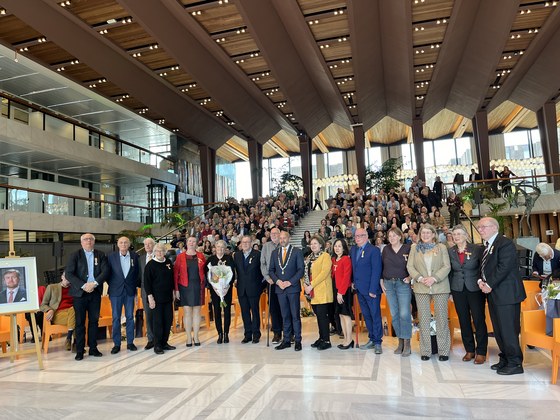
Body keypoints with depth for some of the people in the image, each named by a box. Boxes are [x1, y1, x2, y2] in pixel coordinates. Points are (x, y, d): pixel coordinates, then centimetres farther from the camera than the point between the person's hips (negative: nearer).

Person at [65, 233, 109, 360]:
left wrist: (94, 283, -15)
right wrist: (83, 285, -16)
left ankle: (93, 348, 16)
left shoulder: (101, 255, 7)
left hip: (95, 292, 2)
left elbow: (105, 271, -2)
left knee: (94, 320, 7)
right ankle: (79, 350, 10)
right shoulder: (75, 255, 1)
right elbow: (69, 274, -7)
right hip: (79, 292, -2)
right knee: (80, 322, 3)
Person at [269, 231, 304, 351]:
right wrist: (277, 281, -6)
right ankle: (286, 340, 16)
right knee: (285, 316, 9)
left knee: (295, 315, 0)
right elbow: (271, 270, 12)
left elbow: (301, 270, -4)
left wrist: (289, 282, -12)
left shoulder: (297, 251, 1)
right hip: (280, 288, 3)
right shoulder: (275, 252, 13)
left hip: (293, 288, -3)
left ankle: (298, 340, 8)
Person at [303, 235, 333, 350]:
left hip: (322, 291, -7)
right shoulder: (309, 258, 18)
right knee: (318, 315, 11)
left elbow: (324, 272, -16)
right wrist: (304, 284, -2)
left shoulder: (325, 256, -5)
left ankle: (326, 341, 1)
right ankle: (321, 338, 20)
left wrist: (312, 285, -18)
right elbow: (304, 272, 16)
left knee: (322, 315, -6)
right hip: (312, 292, 7)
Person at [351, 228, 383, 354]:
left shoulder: (374, 250, -11)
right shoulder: (353, 249, 10)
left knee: (375, 315, 1)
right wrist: (354, 282, 3)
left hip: (371, 289, -6)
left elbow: (376, 271, -15)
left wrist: (372, 290, -18)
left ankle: (378, 342, 11)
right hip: (360, 289, 7)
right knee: (366, 315, 13)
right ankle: (372, 339, 24)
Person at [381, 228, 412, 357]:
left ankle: (407, 343, 3)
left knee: (404, 314, -8)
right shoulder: (386, 249, 7)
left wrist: (410, 277, -12)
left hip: (403, 284, -3)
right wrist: (381, 282, 4)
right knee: (394, 314, 6)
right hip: (389, 284, 3)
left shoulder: (408, 248, -3)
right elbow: (381, 266, 10)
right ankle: (400, 341, 17)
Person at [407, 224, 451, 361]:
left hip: (440, 287, -1)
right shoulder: (414, 248, 10)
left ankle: (443, 351, 11)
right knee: (423, 319, 3)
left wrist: (434, 278, -13)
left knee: (442, 318, 1)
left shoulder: (441, 247, 6)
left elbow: (446, 266, -1)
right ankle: (425, 351, 11)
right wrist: (420, 278, -11)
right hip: (421, 288, 1)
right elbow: (410, 266, 5)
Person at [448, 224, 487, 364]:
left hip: (475, 289, -3)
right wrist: (450, 289, 6)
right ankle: (469, 350, 21)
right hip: (458, 290, 3)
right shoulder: (450, 251, 4)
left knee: (479, 320, 0)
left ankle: (481, 352, 12)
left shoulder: (476, 249, -4)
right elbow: (450, 271, 9)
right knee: (464, 321, 9)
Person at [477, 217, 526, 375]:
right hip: (494, 293, 9)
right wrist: (481, 280, -1)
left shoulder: (505, 243, -13)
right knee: (498, 329, 15)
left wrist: (489, 285, -16)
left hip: (506, 294, -9)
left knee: (508, 330, -4)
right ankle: (505, 359, 26)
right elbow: (484, 267, 18)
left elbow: (504, 267, -20)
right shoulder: (487, 246, 15)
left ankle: (515, 363, 8)